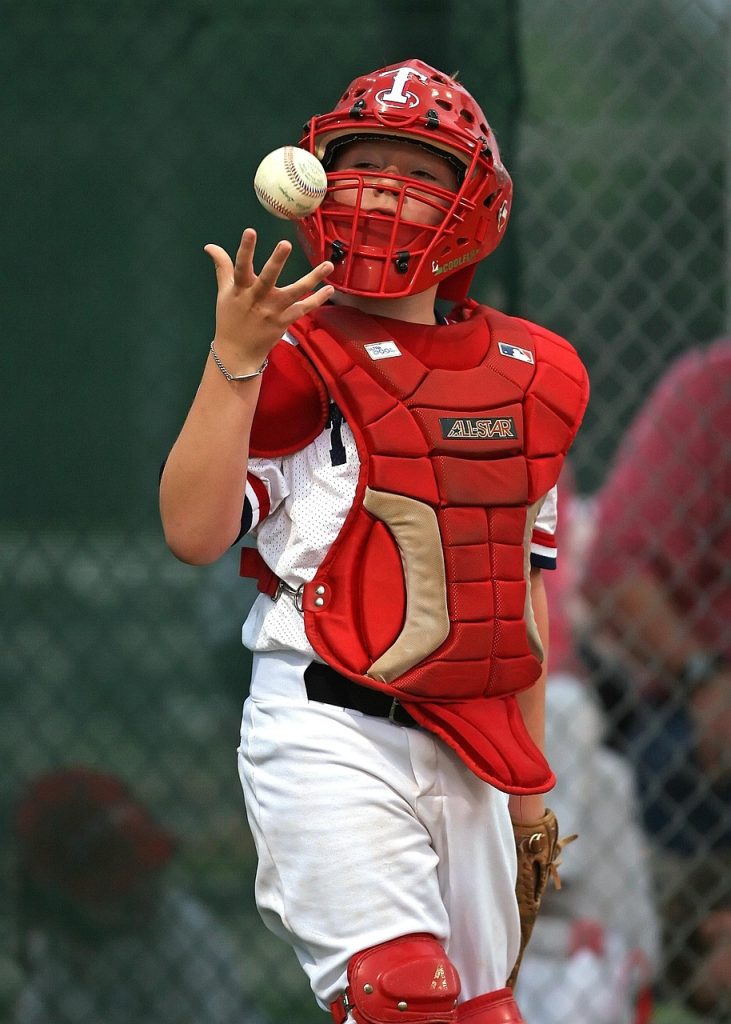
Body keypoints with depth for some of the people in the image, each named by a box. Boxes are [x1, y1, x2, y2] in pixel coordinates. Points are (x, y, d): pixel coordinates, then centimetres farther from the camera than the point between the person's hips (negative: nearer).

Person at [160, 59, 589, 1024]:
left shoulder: (531, 375, 11)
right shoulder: (295, 360, -5)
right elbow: (194, 535, -16)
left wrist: (530, 777, 21)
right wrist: (234, 361, -25)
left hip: (470, 753, 6)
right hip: (330, 735, -6)